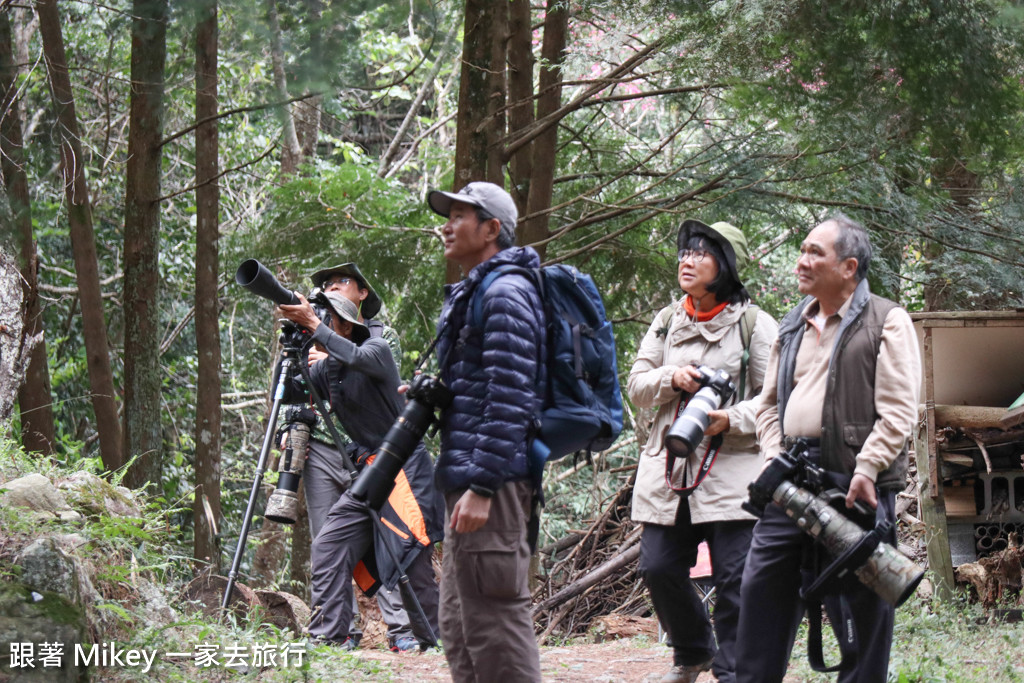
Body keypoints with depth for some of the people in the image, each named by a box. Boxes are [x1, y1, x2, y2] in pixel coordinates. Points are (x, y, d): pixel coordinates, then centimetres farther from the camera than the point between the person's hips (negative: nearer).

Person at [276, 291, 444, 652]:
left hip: (404, 468, -7)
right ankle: (327, 636, -4)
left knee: (412, 560, -9)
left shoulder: (377, 349, -10)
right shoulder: (325, 368, 11)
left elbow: (356, 358, -32)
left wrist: (313, 324, -29)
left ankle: (435, 638, 1)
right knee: (328, 546, -5)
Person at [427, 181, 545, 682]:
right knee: (457, 623, 14)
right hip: (467, 480, 11)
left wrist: (482, 486, -23)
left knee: (493, 621, -11)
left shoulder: (506, 293, -11)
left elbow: (509, 399, -19)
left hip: (493, 483, -11)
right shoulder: (470, 294, 21)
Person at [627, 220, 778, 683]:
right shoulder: (666, 323, 15)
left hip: (731, 469, -5)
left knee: (734, 579, -6)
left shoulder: (754, 325, 0)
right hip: (669, 469, 5)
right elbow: (635, 387, 12)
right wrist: (671, 379, -8)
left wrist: (733, 419, -20)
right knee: (658, 568, 4)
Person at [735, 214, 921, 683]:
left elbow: (897, 411, -7)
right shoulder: (792, 327, 20)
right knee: (762, 592, 5)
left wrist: (866, 470, -18)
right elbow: (769, 405, 22)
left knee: (860, 613, -1)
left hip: (855, 484, -6)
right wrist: (776, 461, 4)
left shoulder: (886, 322, 1)